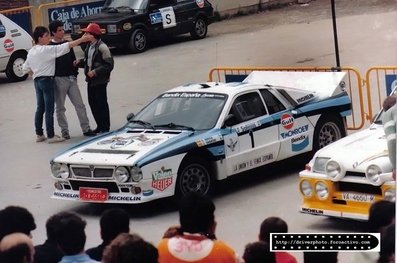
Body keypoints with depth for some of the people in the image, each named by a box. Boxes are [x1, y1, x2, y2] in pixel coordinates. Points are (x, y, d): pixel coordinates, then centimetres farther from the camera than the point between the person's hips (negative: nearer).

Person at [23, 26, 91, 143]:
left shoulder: (31, 51, 9)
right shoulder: (46, 50, -15)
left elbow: (25, 68, 14)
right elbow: (66, 46, -18)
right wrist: (81, 40, -16)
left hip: (37, 80, 8)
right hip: (47, 80, -8)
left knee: (40, 108, 13)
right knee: (49, 109, -3)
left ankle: (39, 134, 17)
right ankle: (51, 136, -1)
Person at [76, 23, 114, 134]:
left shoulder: (102, 47, -16)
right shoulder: (89, 46, 10)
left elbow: (109, 65, -17)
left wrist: (95, 72, -22)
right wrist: (80, 62, 2)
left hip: (100, 80, -8)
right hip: (91, 80, 8)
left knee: (101, 103, -1)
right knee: (92, 103, 11)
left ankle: (105, 128, 8)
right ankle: (100, 126, 21)